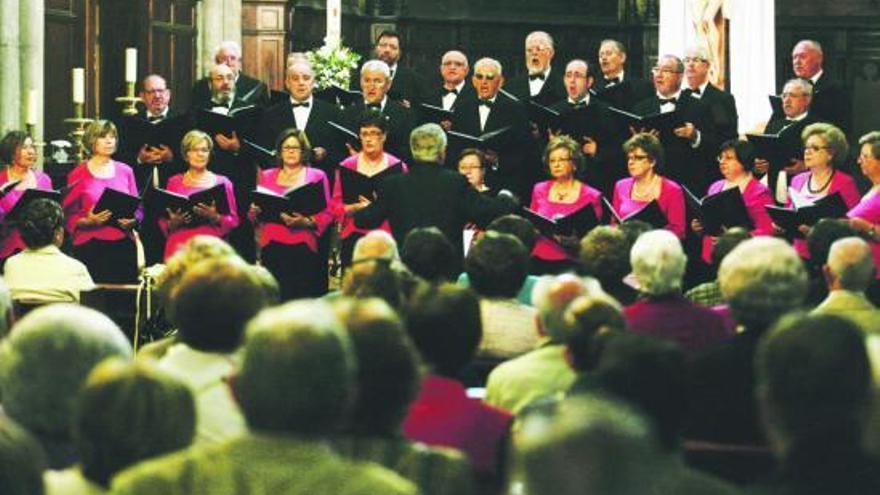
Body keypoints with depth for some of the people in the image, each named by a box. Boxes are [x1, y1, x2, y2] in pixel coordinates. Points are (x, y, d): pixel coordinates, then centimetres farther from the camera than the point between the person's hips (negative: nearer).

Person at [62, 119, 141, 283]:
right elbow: (69, 216, 1)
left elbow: (137, 208, 16)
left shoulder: (125, 171, 13)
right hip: (90, 247, -2)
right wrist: (88, 221, -17)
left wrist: (132, 221, -4)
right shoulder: (78, 174, 4)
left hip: (123, 245, 3)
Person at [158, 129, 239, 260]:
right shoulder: (174, 182, 13)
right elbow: (163, 223, 14)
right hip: (179, 248, 1)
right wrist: (173, 222, -7)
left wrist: (215, 217, -11)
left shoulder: (222, 182, 11)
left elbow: (233, 221, 6)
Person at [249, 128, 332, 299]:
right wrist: (255, 212, -5)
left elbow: (327, 214, 2)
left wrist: (306, 222, -15)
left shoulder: (316, 176, 8)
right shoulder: (266, 176, 16)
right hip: (272, 247, 2)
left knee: (303, 299, -10)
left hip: (303, 247, -2)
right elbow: (253, 214, 18)